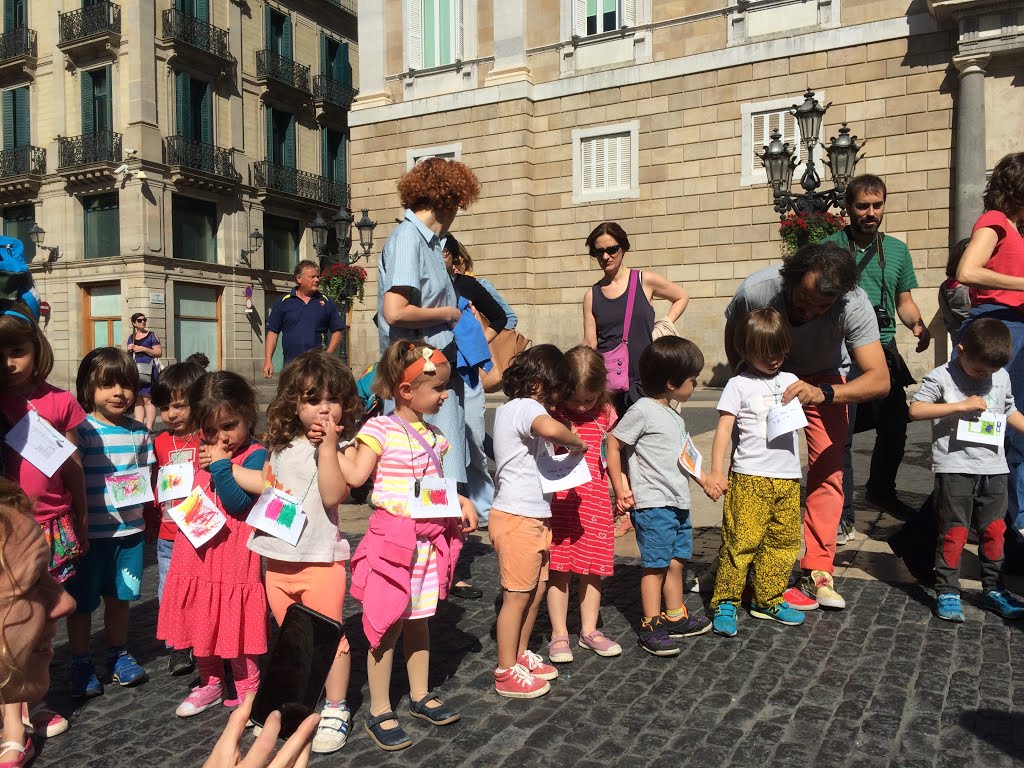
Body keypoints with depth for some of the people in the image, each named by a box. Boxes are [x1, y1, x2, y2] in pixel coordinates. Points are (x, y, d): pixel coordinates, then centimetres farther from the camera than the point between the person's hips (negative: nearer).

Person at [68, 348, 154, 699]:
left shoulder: (139, 432, 3)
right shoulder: (81, 430, -12)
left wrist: (138, 486, -5)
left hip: (129, 528, 4)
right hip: (90, 531, -4)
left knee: (119, 596, 18)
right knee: (82, 601, 9)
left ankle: (118, 654, 35)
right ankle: (81, 663, 25)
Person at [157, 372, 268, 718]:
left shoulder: (255, 455, -13)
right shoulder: (204, 451, 8)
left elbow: (238, 501, -23)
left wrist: (221, 465, -23)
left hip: (233, 554, -7)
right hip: (196, 552, 7)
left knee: (236, 624, 4)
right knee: (200, 622, 18)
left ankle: (248, 689, 22)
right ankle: (210, 684, 37)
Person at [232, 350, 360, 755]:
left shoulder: (340, 449, -13)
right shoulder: (281, 444, 7)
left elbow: (333, 495, -27)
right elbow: (267, 484, 21)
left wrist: (327, 444, -30)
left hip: (320, 558, -6)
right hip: (277, 558, 6)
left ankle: (335, 710, 19)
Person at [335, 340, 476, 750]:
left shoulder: (434, 435, 10)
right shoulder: (380, 429, -11)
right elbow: (355, 475, -18)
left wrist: (462, 502, 4)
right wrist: (330, 443, -21)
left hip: (429, 539, 7)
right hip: (392, 537, -6)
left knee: (418, 620, 18)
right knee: (387, 624, 1)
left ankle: (420, 696, 33)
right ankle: (379, 712, 15)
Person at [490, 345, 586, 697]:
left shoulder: (510, 409, 14)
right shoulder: (527, 407, -17)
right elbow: (550, 429, -39)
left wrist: (562, 448, 6)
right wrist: (577, 443, -21)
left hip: (533, 517, 10)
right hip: (517, 519, -10)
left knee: (536, 588, 18)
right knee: (517, 596, 0)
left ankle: (520, 655, 32)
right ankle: (506, 673, 11)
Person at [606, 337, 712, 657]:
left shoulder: (675, 417, 15)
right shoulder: (642, 410, -14)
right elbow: (613, 444, -13)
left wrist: (706, 479, 19)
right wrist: (620, 490, -12)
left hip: (679, 503, 9)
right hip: (652, 504, -9)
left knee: (676, 561, 16)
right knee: (655, 564, -2)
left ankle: (675, 617, 31)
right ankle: (651, 627, 7)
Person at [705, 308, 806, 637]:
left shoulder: (790, 381, 15)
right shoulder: (739, 385, -1)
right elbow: (724, 429, -6)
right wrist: (716, 471, -13)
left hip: (788, 477, 6)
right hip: (750, 478, -5)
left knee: (784, 540, 9)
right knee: (741, 540, -7)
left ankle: (768, 600, 23)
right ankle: (725, 602, 5)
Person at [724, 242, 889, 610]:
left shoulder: (853, 305, -34)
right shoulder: (755, 290, -33)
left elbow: (879, 379, -37)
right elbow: (733, 338, -10)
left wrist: (822, 393, -53)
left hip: (825, 380, 1)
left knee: (828, 468, -9)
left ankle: (817, 571, 1)